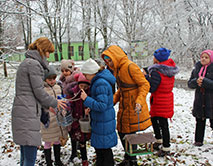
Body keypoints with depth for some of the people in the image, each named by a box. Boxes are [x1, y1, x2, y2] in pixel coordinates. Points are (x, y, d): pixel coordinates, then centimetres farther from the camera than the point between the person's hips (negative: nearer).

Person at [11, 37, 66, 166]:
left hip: (23, 113, 11)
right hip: (28, 113, -11)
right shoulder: (34, 64, -11)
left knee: (25, 156, 17)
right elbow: (39, 92, -13)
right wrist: (54, 103, 3)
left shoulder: (26, 63, 20)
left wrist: (47, 106, 22)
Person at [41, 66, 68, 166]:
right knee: (48, 142, 8)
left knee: (57, 140, 20)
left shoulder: (57, 87, 8)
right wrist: (49, 107, -34)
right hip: (48, 121, -6)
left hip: (58, 119, 6)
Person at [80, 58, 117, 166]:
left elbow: (102, 106, -26)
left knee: (105, 149, 4)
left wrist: (86, 99, -24)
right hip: (99, 121, 10)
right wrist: (91, 108, 7)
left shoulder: (101, 84, -23)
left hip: (104, 123, -10)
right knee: (98, 146, 21)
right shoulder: (98, 81, 9)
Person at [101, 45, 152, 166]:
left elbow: (145, 85, -19)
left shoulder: (130, 67, -18)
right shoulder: (117, 69, 10)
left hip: (134, 108, -9)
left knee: (129, 133, 1)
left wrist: (139, 101, -30)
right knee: (122, 132, 15)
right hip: (124, 107, 9)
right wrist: (113, 100, 7)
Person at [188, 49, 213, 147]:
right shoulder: (196, 69, 8)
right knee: (200, 122, 12)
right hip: (199, 101, 4)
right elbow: (190, 84, 5)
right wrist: (196, 81, -14)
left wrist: (204, 81, -25)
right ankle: (198, 140, 24)